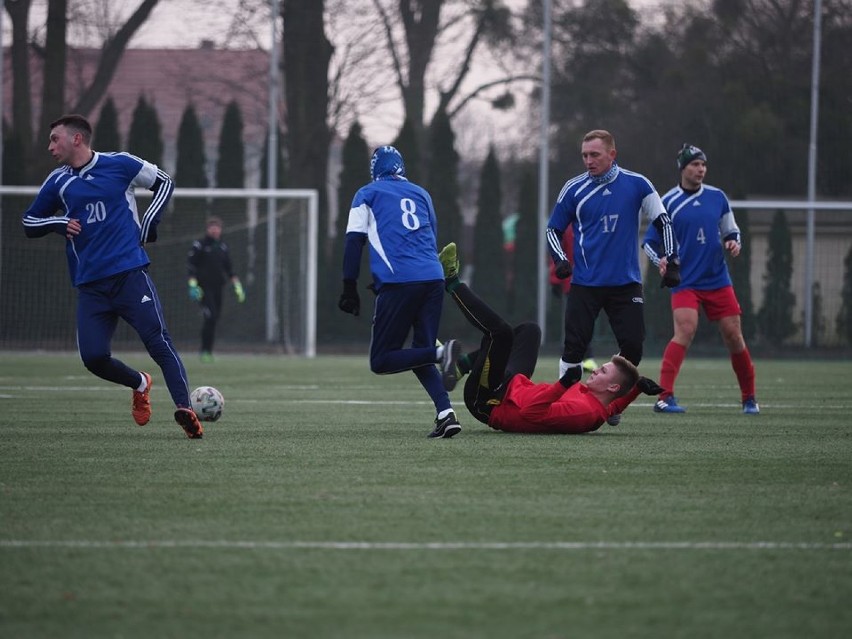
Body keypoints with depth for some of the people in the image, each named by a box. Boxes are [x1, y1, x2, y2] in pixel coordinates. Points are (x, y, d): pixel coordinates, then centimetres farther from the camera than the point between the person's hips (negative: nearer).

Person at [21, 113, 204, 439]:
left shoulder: (119, 164, 0)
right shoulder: (58, 182, 9)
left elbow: (164, 183, 12)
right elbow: (30, 221, 18)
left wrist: (148, 225, 2)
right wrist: (59, 223, -2)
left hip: (130, 274, -4)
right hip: (90, 285, 4)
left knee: (158, 342, -14)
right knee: (93, 357, -6)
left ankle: (184, 409, -15)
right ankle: (140, 384, 23)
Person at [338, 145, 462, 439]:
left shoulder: (367, 195, 11)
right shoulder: (421, 194, 23)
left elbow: (354, 242, 3)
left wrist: (349, 289, 5)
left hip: (399, 282, -5)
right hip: (434, 279, 5)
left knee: (381, 361, -1)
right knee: (421, 355, 12)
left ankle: (441, 353, -24)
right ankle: (445, 413, -9)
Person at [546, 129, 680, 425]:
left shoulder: (636, 185, 0)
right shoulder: (574, 189, 0)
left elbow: (663, 222, 5)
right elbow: (553, 229, 8)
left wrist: (671, 262, -1)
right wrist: (560, 259, -9)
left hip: (625, 283, 1)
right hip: (585, 284, 0)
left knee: (633, 346, -5)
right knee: (575, 346, -7)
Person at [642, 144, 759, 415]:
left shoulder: (718, 197, 7)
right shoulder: (668, 203, -1)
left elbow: (731, 232, 18)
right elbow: (649, 241, 3)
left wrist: (733, 243, -4)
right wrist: (661, 259, -16)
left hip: (718, 280, 3)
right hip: (685, 281, -3)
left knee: (734, 336, 3)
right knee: (685, 330, -23)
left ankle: (749, 399, 19)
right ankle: (665, 397, -25)